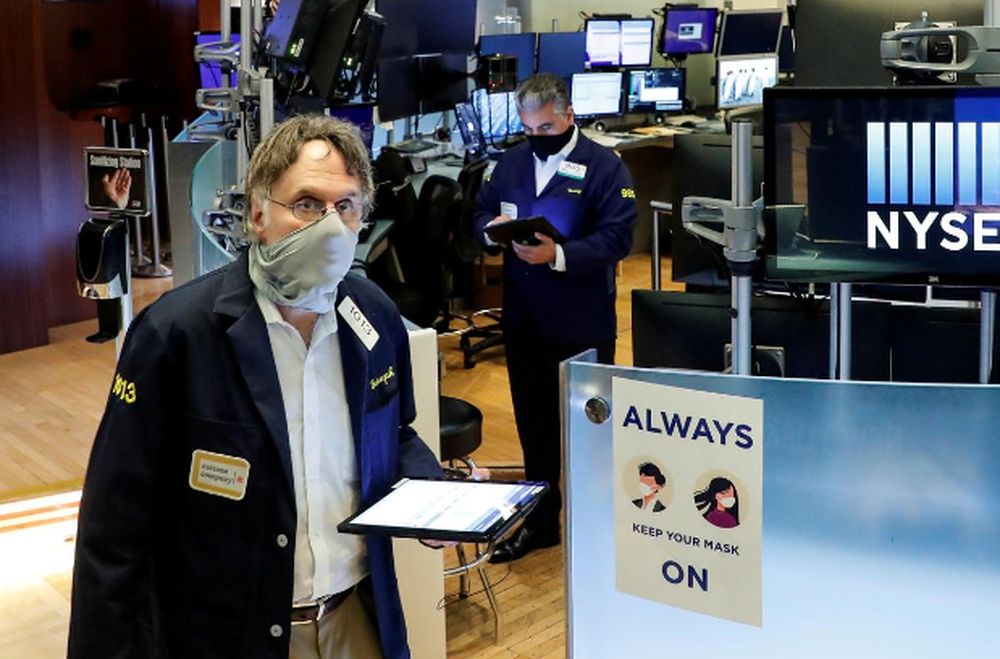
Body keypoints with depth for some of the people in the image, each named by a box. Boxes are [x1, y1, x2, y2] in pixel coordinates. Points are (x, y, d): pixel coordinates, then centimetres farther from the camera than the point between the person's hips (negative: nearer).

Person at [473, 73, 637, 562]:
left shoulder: (604, 167, -8)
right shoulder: (511, 161, 10)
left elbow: (617, 238, -17)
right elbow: (481, 212, 13)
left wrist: (559, 255, -29)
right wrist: (492, 229, -11)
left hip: (581, 324, -5)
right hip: (522, 320, 5)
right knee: (534, 422, 15)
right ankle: (539, 520, 29)